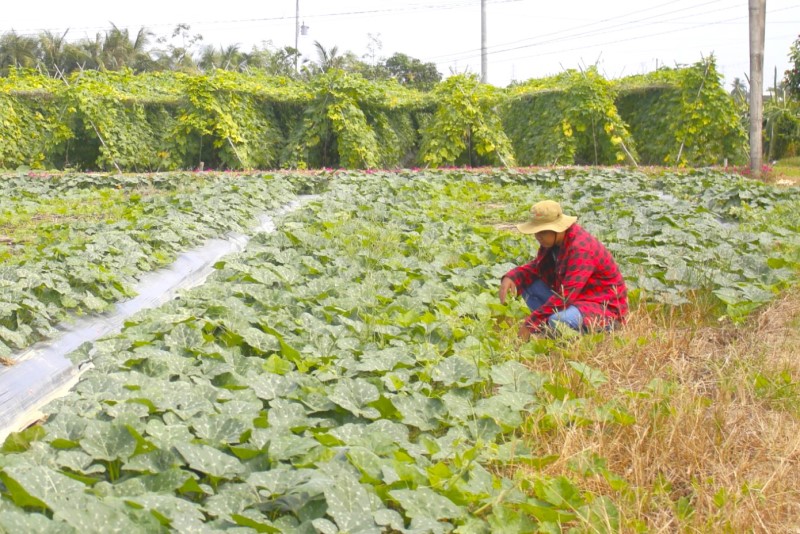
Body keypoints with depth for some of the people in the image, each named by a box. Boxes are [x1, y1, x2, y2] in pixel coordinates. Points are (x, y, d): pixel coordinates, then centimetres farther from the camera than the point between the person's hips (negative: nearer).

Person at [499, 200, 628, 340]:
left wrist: (530, 324, -29)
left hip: (605, 308, -9)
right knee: (528, 284, -3)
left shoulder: (580, 248, -27)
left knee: (557, 323, -37)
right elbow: (535, 268, 12)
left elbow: (565, 296, -31)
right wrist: (510, 278, -11)